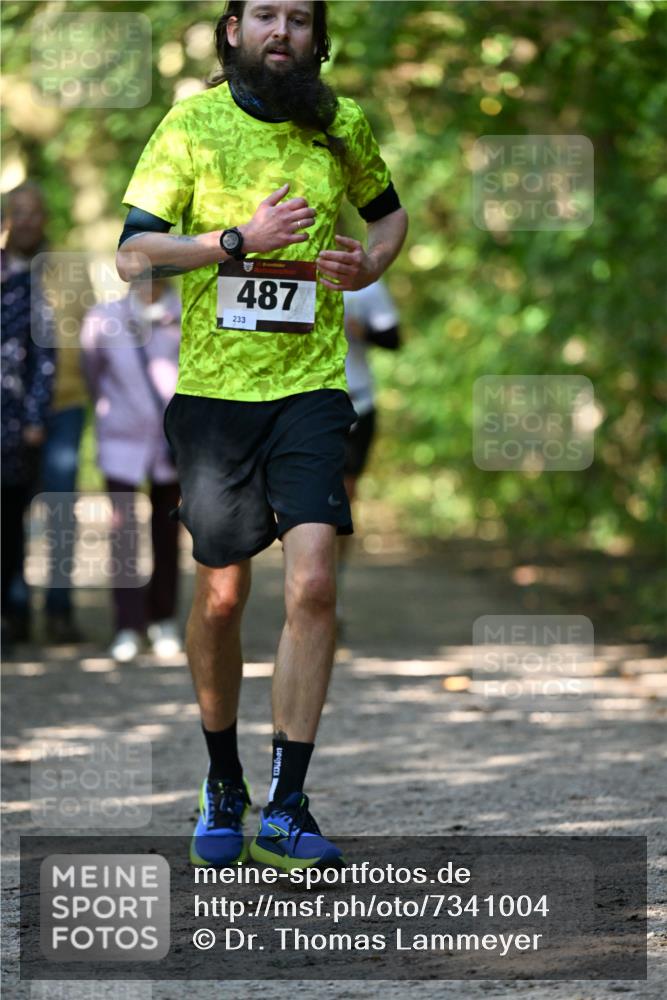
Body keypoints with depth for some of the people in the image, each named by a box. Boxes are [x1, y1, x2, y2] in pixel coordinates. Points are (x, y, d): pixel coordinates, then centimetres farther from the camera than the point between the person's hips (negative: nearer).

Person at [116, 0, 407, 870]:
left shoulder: (342, 127, 6)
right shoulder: (192, 125, -1)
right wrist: (241, 240, -16)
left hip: (311, 385, 1)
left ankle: (285, 809, -10)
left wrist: (370, 264, 4)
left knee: (313, 583, -15)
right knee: (221, 594, 7)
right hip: (214, 386, -1)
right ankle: (222, 782, 29)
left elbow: (389, 211, 25)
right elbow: (134, 251, -7)